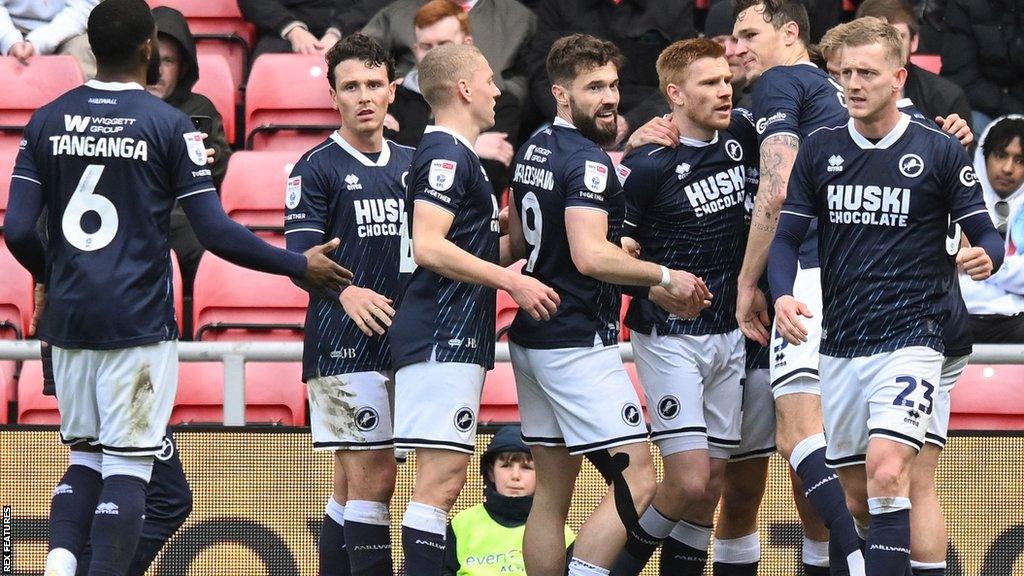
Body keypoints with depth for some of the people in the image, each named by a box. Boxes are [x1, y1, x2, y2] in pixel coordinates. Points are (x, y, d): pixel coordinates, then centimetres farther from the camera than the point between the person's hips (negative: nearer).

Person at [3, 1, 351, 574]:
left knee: (85, 457, 17)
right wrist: (299, 264, 2)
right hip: (138, 322, -4)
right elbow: (217, 233, -10)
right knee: (127, 467, 0)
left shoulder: (48, 120, 5)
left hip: (69, 315, 4)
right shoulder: (170, 125, -7)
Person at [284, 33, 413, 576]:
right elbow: (299, 255, -11)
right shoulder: (316, 167, -3)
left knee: (352, 484, 10)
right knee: (372, 477, -11)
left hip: (400, 341, 6)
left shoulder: (411, 164, 16)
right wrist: (346, 292, -28)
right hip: (342, 343, -6)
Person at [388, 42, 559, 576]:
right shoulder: (446, 155, -10)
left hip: (456, 341, 11)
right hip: (442, 337, -11)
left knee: (444, 481, 9)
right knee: (439, 481, -14)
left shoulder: (455, 156, 22)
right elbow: (427, 247, -21)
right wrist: (511, 280, -19)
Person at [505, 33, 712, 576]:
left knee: (551, 494, 9)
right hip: (578, 343, -10)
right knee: (636, 480, -10)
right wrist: (665, 278, -17)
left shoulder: (533, 149, 14)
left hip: (531, 336, 10)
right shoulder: (587, 161, -15)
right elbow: (591, 256, -26)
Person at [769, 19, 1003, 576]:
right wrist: (783, 295, -12)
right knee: (853, 499, 8)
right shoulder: (820, 150, 7)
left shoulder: (940, 152, -2)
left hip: (910, 341, -4)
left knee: (886, 474, -22)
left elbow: (985, 236, 1)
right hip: (839, 348, 4)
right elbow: (786, 236, 8)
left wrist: (985, 257, -23)